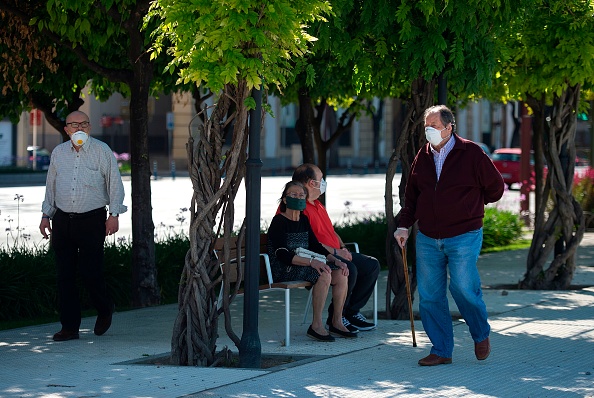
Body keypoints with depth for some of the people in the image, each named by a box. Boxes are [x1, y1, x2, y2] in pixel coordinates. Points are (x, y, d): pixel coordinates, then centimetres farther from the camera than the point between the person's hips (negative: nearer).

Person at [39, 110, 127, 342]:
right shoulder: (58, 153, 12)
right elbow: (51, 186, 20)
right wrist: (46, 214, 16)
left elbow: (114, 183, 0)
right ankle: (69, 327, 7)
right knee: (65, 275, 1)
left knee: (90, 271, -8)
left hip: (92, 219, -4)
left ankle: (104, 311, 21)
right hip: (63, 219, 4)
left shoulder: (101, 151, 0)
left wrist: (114, 214, -7)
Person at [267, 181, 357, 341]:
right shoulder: (279, 222, -9)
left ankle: (337, 322, -6)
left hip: (304, 266, 8)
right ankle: (316, 325, -28)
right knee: (324, 274, -31)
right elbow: (282, 255, -20)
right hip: (284, 270, -8)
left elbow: (316, 246, 17)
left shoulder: (303, 220, 16)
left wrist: (335, 260, -2)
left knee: (341, 273, -13)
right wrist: (311, 262, -31)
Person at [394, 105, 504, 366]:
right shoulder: (423, 156, 8)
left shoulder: (471, 153, -6)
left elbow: (495, 187, 4)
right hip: (427, 238, 5)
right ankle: (441, 351, 11)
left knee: (463, 288, -11)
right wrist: (404, 225, 7)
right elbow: (411, 195, 17)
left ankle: (481, 335, 16)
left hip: (463, 237, -5)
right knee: (429, 296, 1)